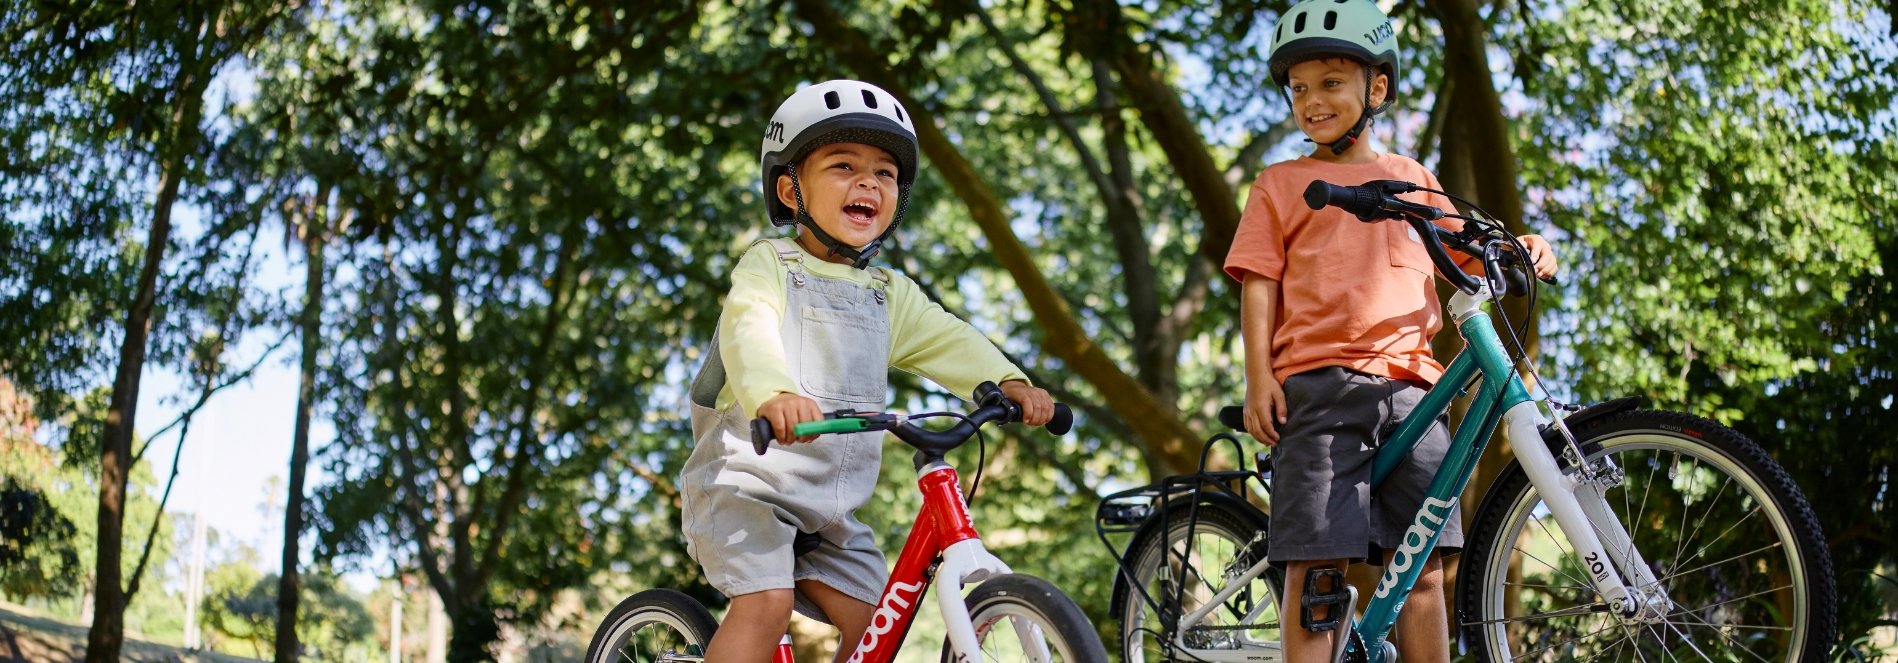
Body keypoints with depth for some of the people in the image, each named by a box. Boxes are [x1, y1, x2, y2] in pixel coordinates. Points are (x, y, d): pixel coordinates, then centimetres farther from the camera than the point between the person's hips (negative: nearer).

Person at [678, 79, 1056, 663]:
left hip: (830, 508, 6)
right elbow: (748, 330, -24)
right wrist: (773, 393, -47)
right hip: (748, 478, -6)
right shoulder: (770, 265, -4)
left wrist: (1007, 383, -20)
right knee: (766, 603, -23)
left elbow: (946, 342, 2)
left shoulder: (890, 293, 15)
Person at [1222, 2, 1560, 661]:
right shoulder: (1280, 184, 12)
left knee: (1422, 565, 0)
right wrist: (1258, 377, -5)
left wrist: (1523, 247, 3)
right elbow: (1259, 284, 6)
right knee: (1316, 566, -9)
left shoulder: (1413, 179, 21)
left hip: (1407, 383, 3)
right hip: (1318, 383, -3)